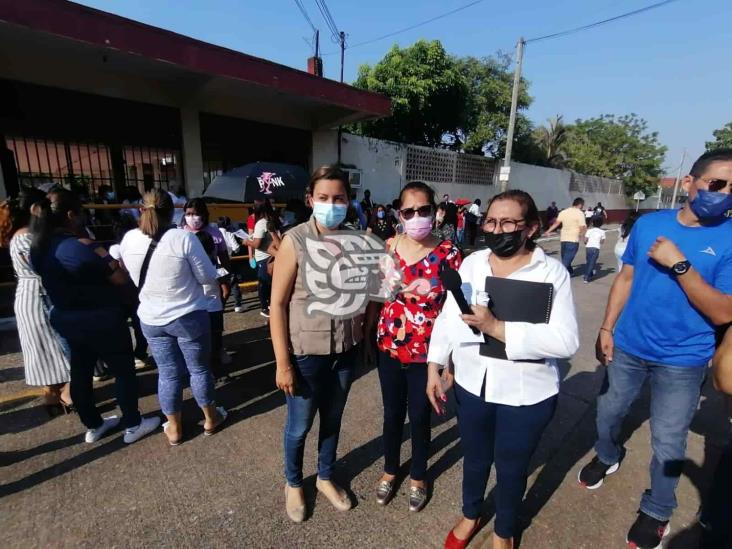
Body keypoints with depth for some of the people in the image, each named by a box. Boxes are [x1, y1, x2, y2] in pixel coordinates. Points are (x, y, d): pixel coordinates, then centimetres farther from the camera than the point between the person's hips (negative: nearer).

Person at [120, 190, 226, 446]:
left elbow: (135, 278, 11)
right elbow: (208, 277, -13)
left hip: (151, 319, 4)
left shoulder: (128, 240, -5)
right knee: (199, 368, 14)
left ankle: (174, 428, 31)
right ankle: (210, 418, 32)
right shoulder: (184, 238, -20)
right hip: (189, 317, -4)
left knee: (168, 373, 16)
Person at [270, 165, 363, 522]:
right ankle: (293, 483, 45)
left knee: (333, 419, 22)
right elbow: (278, 305, -13)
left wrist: (364, 334, 3)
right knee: (299, 426, 16)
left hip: (346, 349, 4)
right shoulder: (295, 241, -15)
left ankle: (325, 477, 48)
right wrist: (282, 363, -12)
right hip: (307, 351, -3)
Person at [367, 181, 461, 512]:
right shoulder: (387, 249, -3)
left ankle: (418, 476, 45)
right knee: (392, 413, 19)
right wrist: (365, 339, 5)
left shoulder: (448, 253, -10)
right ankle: (390, 470, 46)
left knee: (420, 416, 17)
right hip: (389, 347, 2)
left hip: (427, 352, -2)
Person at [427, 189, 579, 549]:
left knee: (511, 467, 20)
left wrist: (497, 327, -31)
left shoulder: (552, 271, -13)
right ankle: (470, 515, 54)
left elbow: (566, 341, -23)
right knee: (474, 458, 25)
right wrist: (434, 367, 0)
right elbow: (447, 318, 2)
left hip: (526, 394, -3)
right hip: (471, 385, 3)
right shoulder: (471, 263, -2)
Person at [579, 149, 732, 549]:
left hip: (682, 361, -2)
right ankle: (607, 458, 50)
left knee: (668, 443, 12)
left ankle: (657, 511, 37)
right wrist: (606, 328, 1)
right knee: (608, 411, 21)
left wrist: (679, 264, -27)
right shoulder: (648, 224, -5)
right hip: (628, 346, 3)